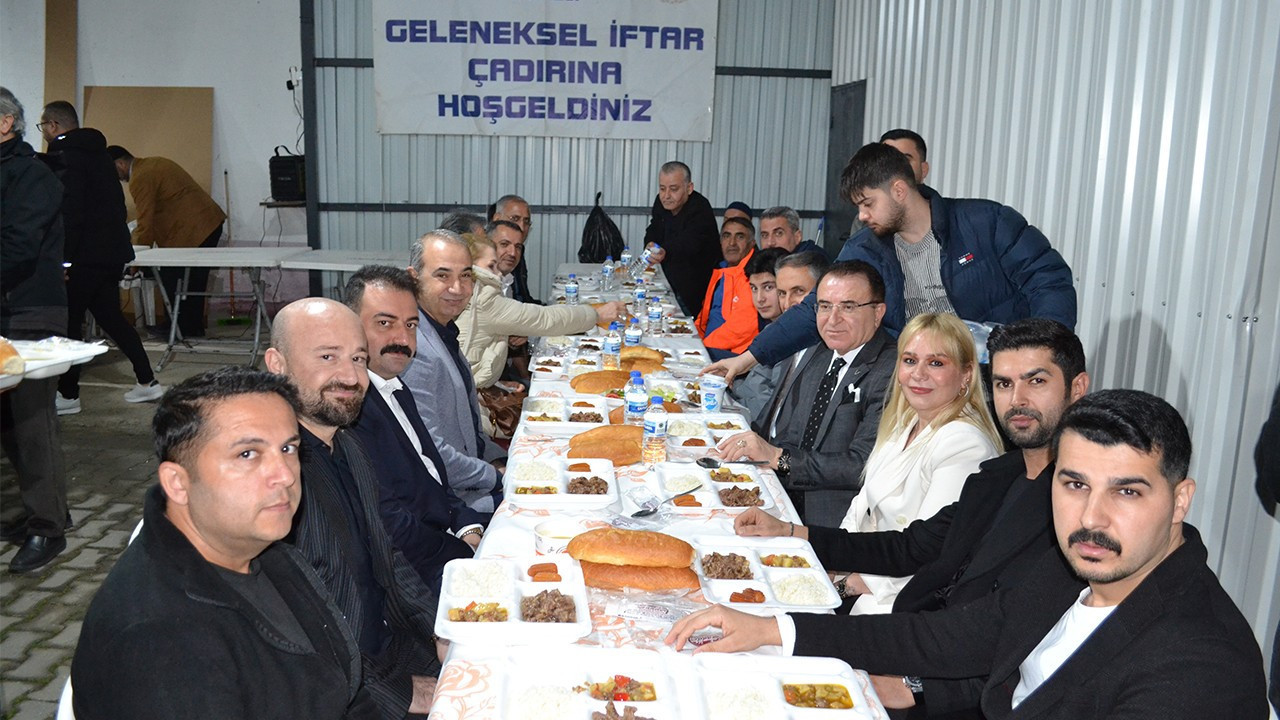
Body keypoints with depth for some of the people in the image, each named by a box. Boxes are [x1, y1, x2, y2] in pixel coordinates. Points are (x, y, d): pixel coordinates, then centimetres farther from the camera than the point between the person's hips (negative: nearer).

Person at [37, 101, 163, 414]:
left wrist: (62, 259, -21)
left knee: (69, 320, -1)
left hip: (86, 255, -9)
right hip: (113, 249, 9)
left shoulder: (63, 157, -12)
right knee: (110, 315, 16)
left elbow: (68, 212, -21)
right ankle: (147, 381, 16)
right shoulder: (98, 152, 16)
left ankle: (68, 395, 5)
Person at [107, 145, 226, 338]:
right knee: (194, 280, 15)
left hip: (191, 231, -10)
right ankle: (194, 327, 21)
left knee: (171, 280, -3)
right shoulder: (154, 164, 19)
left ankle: (182, 328, 2)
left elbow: (146, 223, -11)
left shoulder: (140, 179, -11)